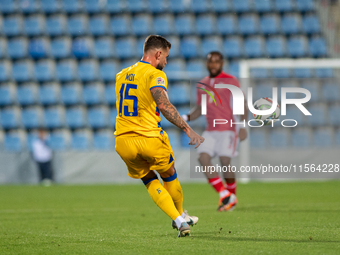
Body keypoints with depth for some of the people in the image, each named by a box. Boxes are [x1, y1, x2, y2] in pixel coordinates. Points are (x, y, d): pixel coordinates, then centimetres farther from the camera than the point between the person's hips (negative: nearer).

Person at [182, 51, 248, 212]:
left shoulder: (231, 81, 0)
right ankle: (224, 195, -5)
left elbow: (242, 105, -2)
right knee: (203, 158, -13)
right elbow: (199, 109, 21)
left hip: (228, 129, -5)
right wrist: (186, 117, 1)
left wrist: (242, 125, -15)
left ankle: (232, 196, 8)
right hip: (210, 130, 5)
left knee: (225, 162, -14)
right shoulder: (202, 85, 15)